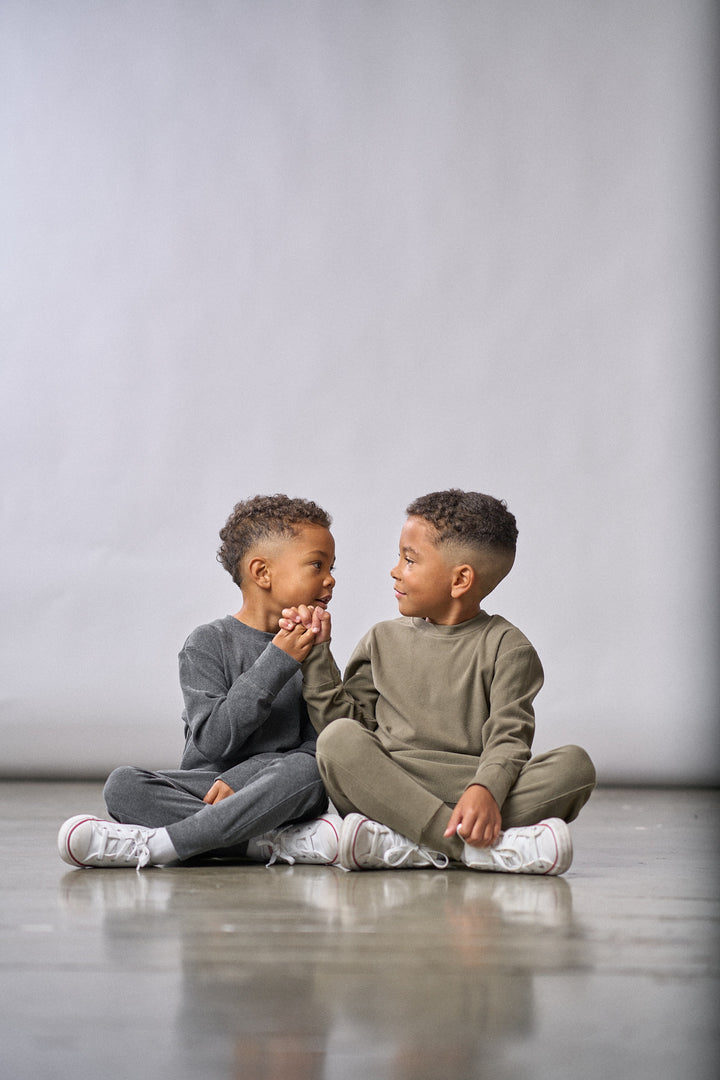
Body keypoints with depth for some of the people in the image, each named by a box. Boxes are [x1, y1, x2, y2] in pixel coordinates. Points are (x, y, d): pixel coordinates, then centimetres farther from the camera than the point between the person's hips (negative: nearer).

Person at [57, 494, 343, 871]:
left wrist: (241, 778, -15)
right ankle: (277, 843, -33)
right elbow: (213, 740, -13)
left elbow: (314, 746, 1)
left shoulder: (308, 647, 8)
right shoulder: (209, 643, -1)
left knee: (305, 771, -33)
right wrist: (276, 662, -17)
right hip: (202, 787, -1)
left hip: (272, 792, 1)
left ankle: (152, 845, -33)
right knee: (123, 785, -27)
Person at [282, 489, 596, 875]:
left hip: (469, 789, -1)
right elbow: (344, 718, 16)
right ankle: (480, 847, -40)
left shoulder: (504, 646, 7)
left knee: (574, 764, -26)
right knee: (339, 740, -28)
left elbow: (509, 736, -6)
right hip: (387, 790, 1)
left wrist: (485, 792, -26)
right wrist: (316, 654, 9)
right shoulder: (384, 640, 20)